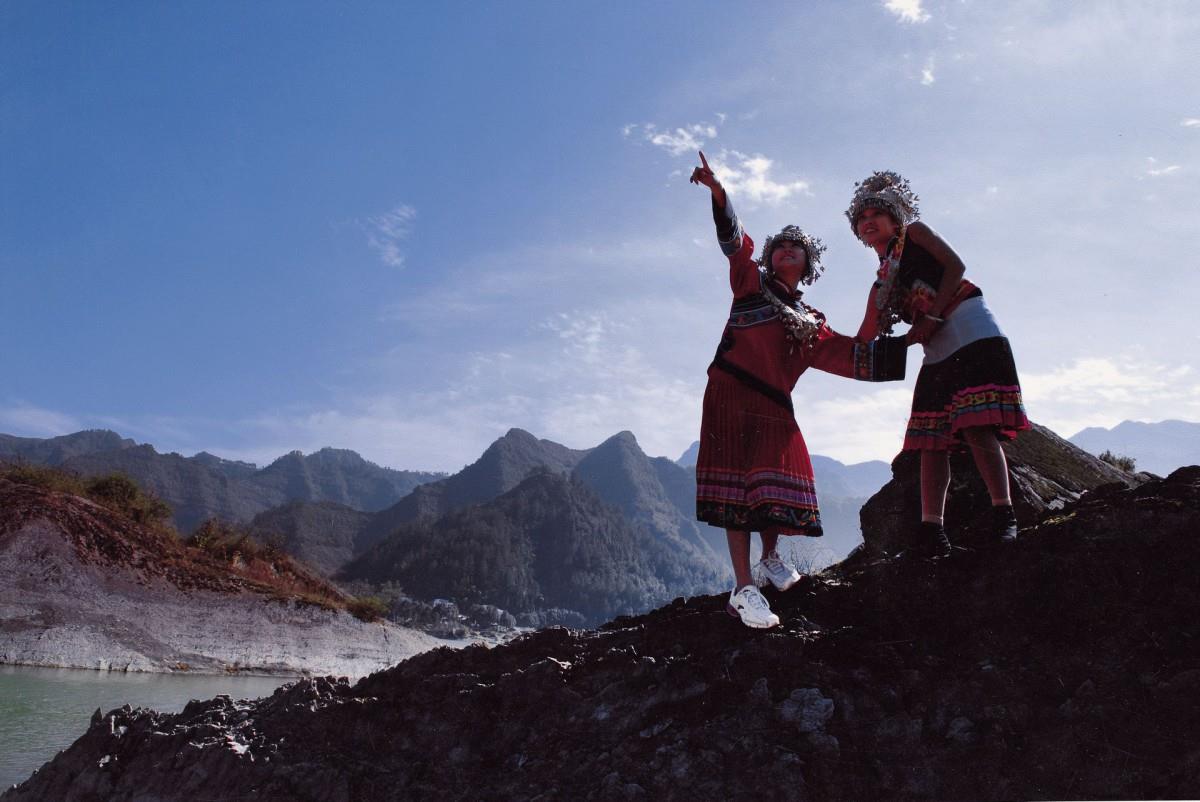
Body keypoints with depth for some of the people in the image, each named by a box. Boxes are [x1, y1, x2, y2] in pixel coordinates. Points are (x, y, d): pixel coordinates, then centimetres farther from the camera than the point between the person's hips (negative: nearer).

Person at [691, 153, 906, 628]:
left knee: (777, 488, -1)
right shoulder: (752, 282, 11)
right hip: (732, 395, -4)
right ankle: (743, 589, -10)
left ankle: (771, 558, 26)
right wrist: (717, 193, -20)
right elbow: (734, 241, -4)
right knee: (738, 487, -10)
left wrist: (902, 345, 13)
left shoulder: (812, 324, 20)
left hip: (775, 408, 4)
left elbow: (855, 358, 18)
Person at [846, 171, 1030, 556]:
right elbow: (863, 344, 15)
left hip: (972, 332, -7)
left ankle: (1004, 516, -16)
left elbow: (955, 265, -5)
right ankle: (931, 530, -3)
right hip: (937, 353, 7)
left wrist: (932, 317, -12)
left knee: (977, 427, -18)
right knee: (932, 440, -1)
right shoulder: (880, 286, 23)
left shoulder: (913, 232, 10)